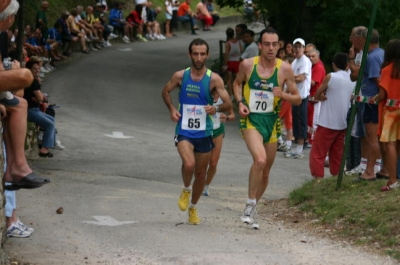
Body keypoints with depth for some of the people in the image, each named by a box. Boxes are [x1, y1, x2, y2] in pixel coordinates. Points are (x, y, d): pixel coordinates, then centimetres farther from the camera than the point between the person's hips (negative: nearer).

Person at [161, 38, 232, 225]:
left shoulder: (213, 79, -6)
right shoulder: (180, 76, -3)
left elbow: (228, 104, -6)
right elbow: (165, 92, 16)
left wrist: (216, 108, -28)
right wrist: (171, 109, -2)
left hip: (204, 132, 1)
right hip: (184, 131, -1)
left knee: (200, 174, 11)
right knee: (189, 164, -26)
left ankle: (193, 208, 34)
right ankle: (185, 190, 6)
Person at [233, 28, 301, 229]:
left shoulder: (285, 69, -4)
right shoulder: (247, 65, -5)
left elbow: (298, 99, 3)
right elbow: (237, 83, 16)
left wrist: (283, 94, -18)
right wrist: (240, 102, -2)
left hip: (272, 122, 3)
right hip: (251, 120, -3)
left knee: (265, 172, 12)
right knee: (260, 160, -27)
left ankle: (251, 210, 33)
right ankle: (250, 205, -11)